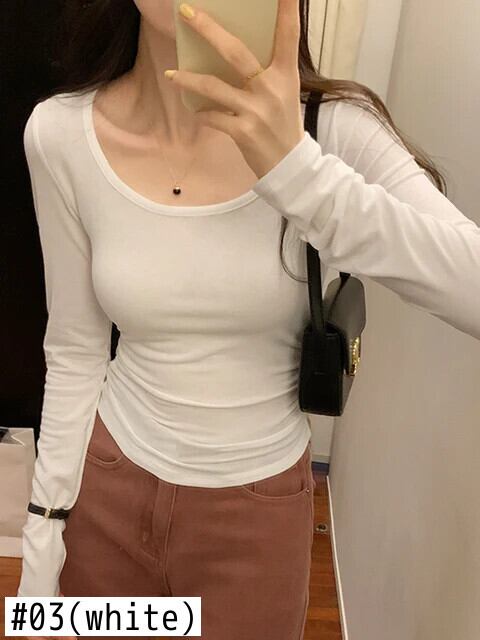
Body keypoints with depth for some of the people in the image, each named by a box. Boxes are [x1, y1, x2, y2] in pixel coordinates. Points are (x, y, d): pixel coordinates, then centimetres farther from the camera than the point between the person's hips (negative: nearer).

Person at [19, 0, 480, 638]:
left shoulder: (328, 129, -16)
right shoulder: (60, 133, -11)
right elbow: (75, 354, -3)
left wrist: (297, 168, -36)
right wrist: (41, 544, 2)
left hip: (259, 512, -1)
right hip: (106, 490, 2)